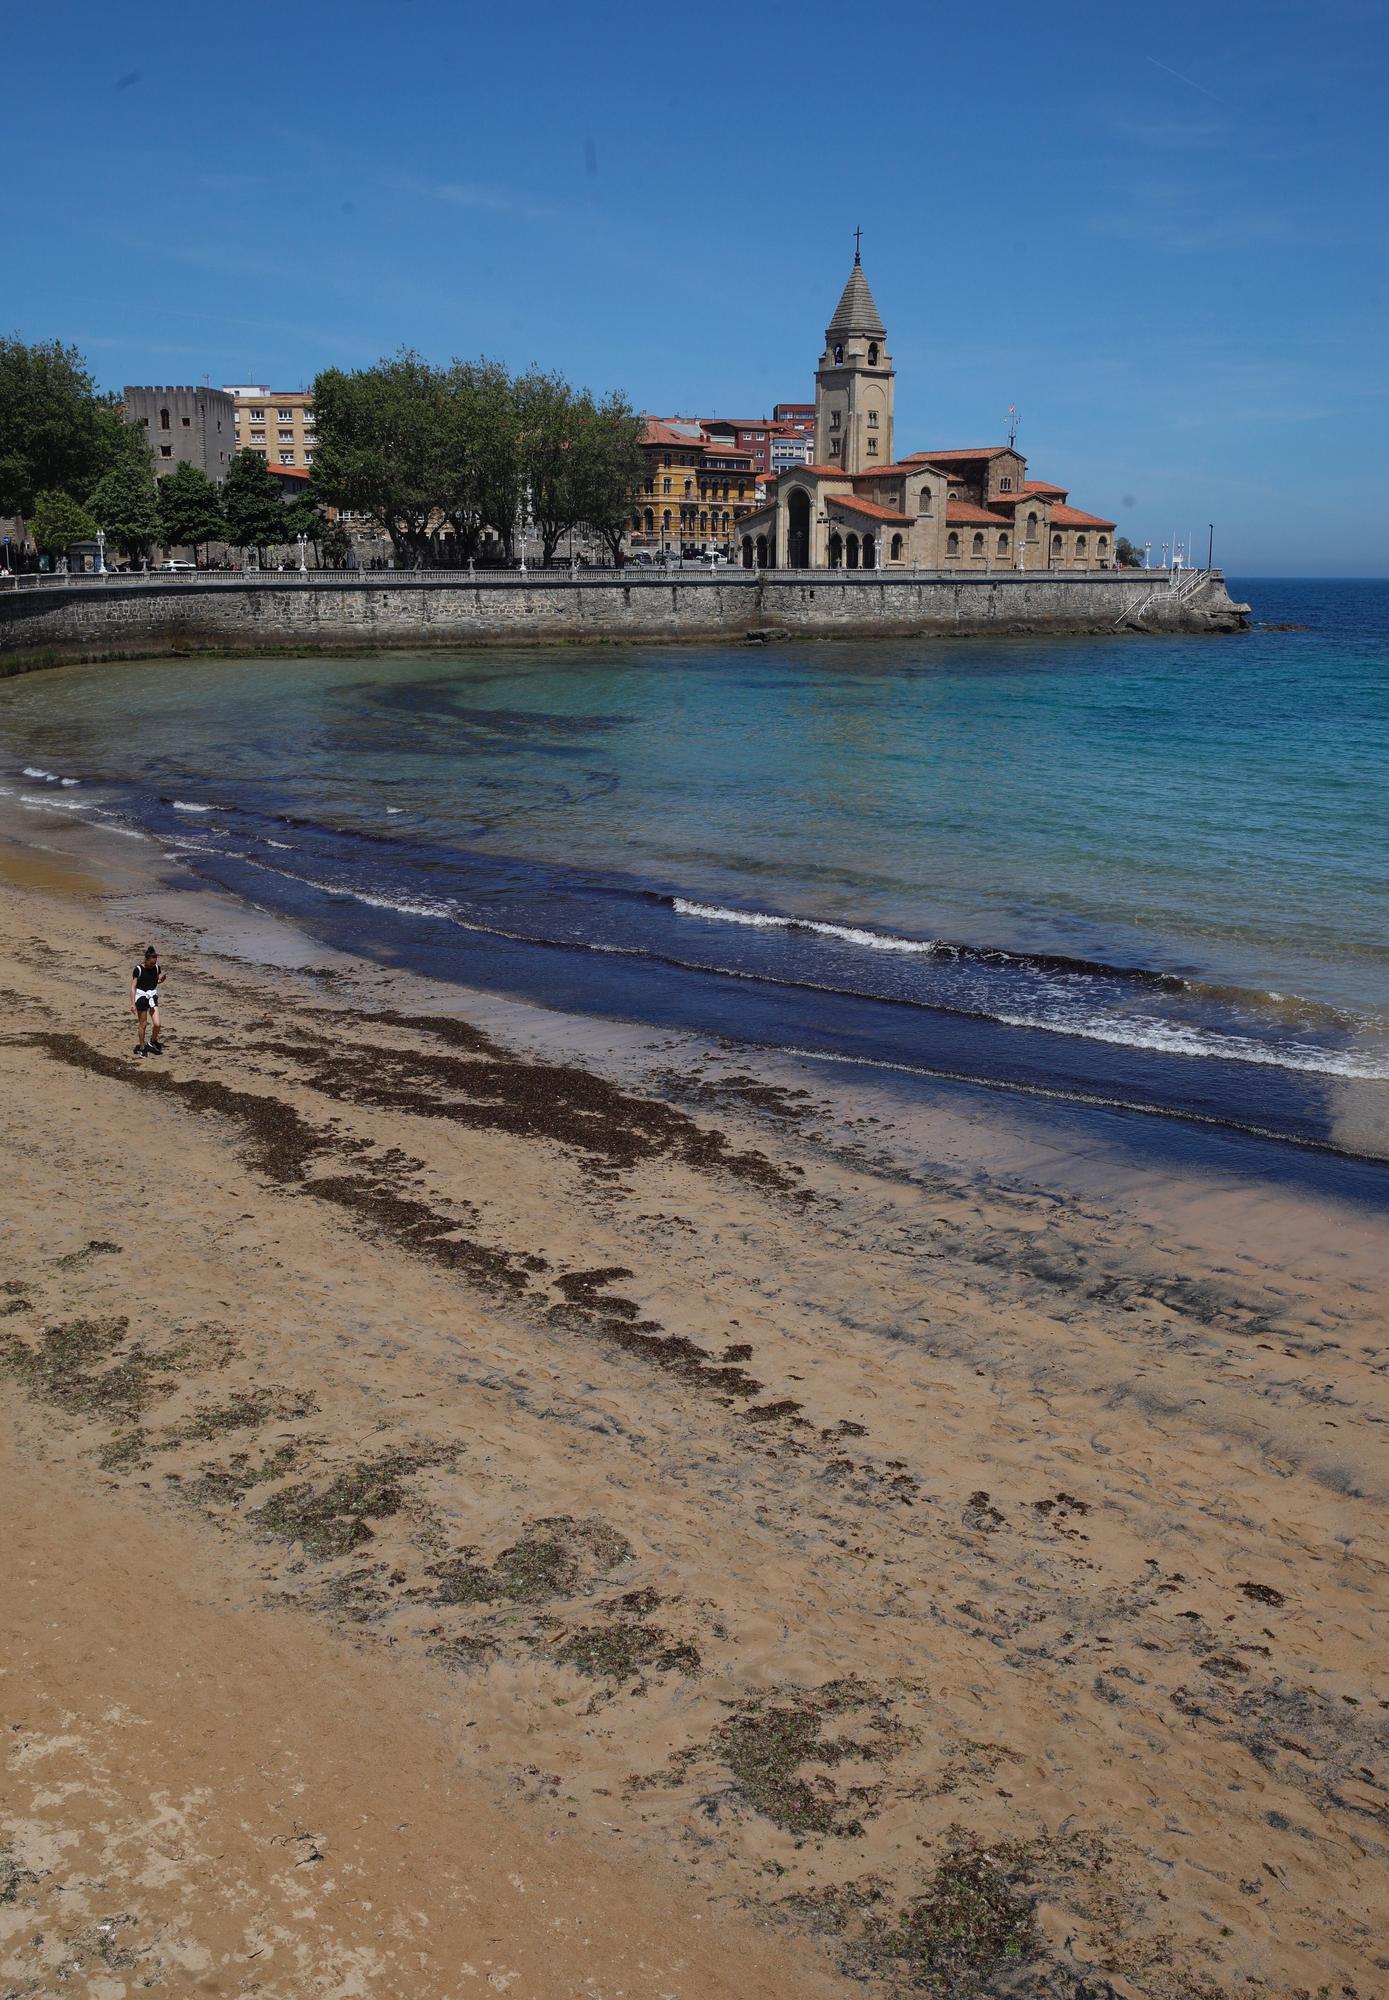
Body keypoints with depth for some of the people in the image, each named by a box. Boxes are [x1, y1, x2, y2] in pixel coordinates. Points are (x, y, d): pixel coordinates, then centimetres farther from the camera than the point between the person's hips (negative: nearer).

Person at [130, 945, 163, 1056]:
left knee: (157, 1024, -5)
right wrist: (132, 1003, -16)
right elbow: (133, 987, -12)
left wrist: (161, 977, -9)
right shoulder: (139, 969, -15)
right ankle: (141, 1047, 21)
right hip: (141, 997, -4)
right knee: (143, 1024, 6)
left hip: (153, 996, 4)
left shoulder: (156, 968, -2)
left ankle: (152, 1042, 21)